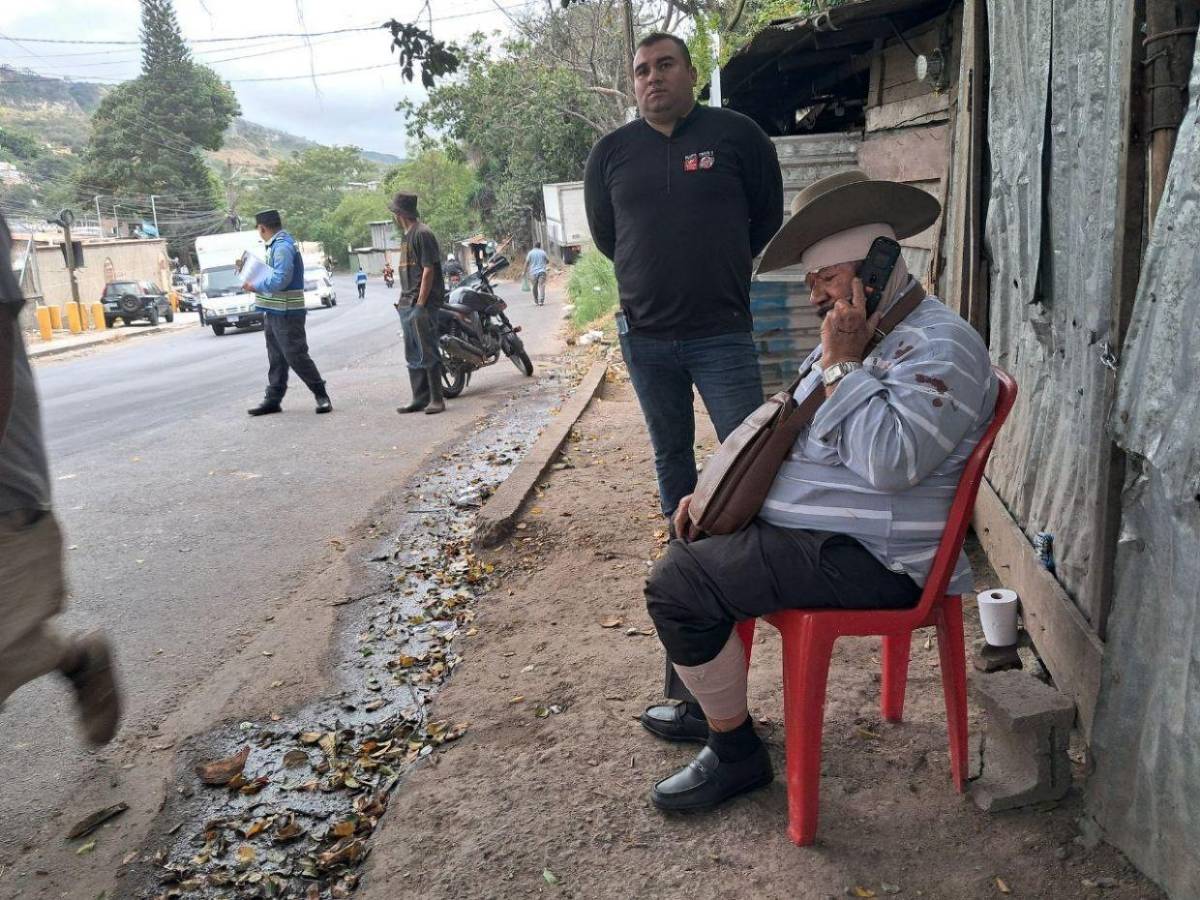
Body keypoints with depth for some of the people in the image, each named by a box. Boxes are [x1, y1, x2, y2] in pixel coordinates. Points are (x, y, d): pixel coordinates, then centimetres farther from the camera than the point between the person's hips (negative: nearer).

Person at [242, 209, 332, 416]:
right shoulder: (275, 245, 14)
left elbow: (280, 280, -25)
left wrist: (254, 285, -14)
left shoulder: (283, 247, -17)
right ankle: (273, 399, 18)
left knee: (296, 356, -6)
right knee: (276, 359, 13)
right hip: (274, 312, 10)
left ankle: (321, 395, 3)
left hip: (286, 314, -10)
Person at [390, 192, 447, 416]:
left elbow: (428, 270, -16)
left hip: (421, 304, -10)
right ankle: (420, 398, 18)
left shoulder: (422, 234, -11)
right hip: (407, 304, 10)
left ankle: (437, 399, -1)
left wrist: (420, 305, -19)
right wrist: (404, 301, 15)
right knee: (413, 355, 12)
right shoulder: (407, 235, 17)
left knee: (427, 353, -7)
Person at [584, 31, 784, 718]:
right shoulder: (612, 152, 6)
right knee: (673, 458, 14)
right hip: (645, 334, 3)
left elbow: (767, 219, 9)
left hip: (722, 333, -3)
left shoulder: (736, 135, -1)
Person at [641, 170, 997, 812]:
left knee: (677, 586, -18)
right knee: (694, 541, 22)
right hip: (795, 523, 11)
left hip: (867, 559, -11)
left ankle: (735, 752, -1)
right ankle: (716, 702, 31)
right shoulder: (860, 333, 16)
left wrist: (841, 363, -23)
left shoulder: (938, 345, -17)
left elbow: (890, 462, -31)